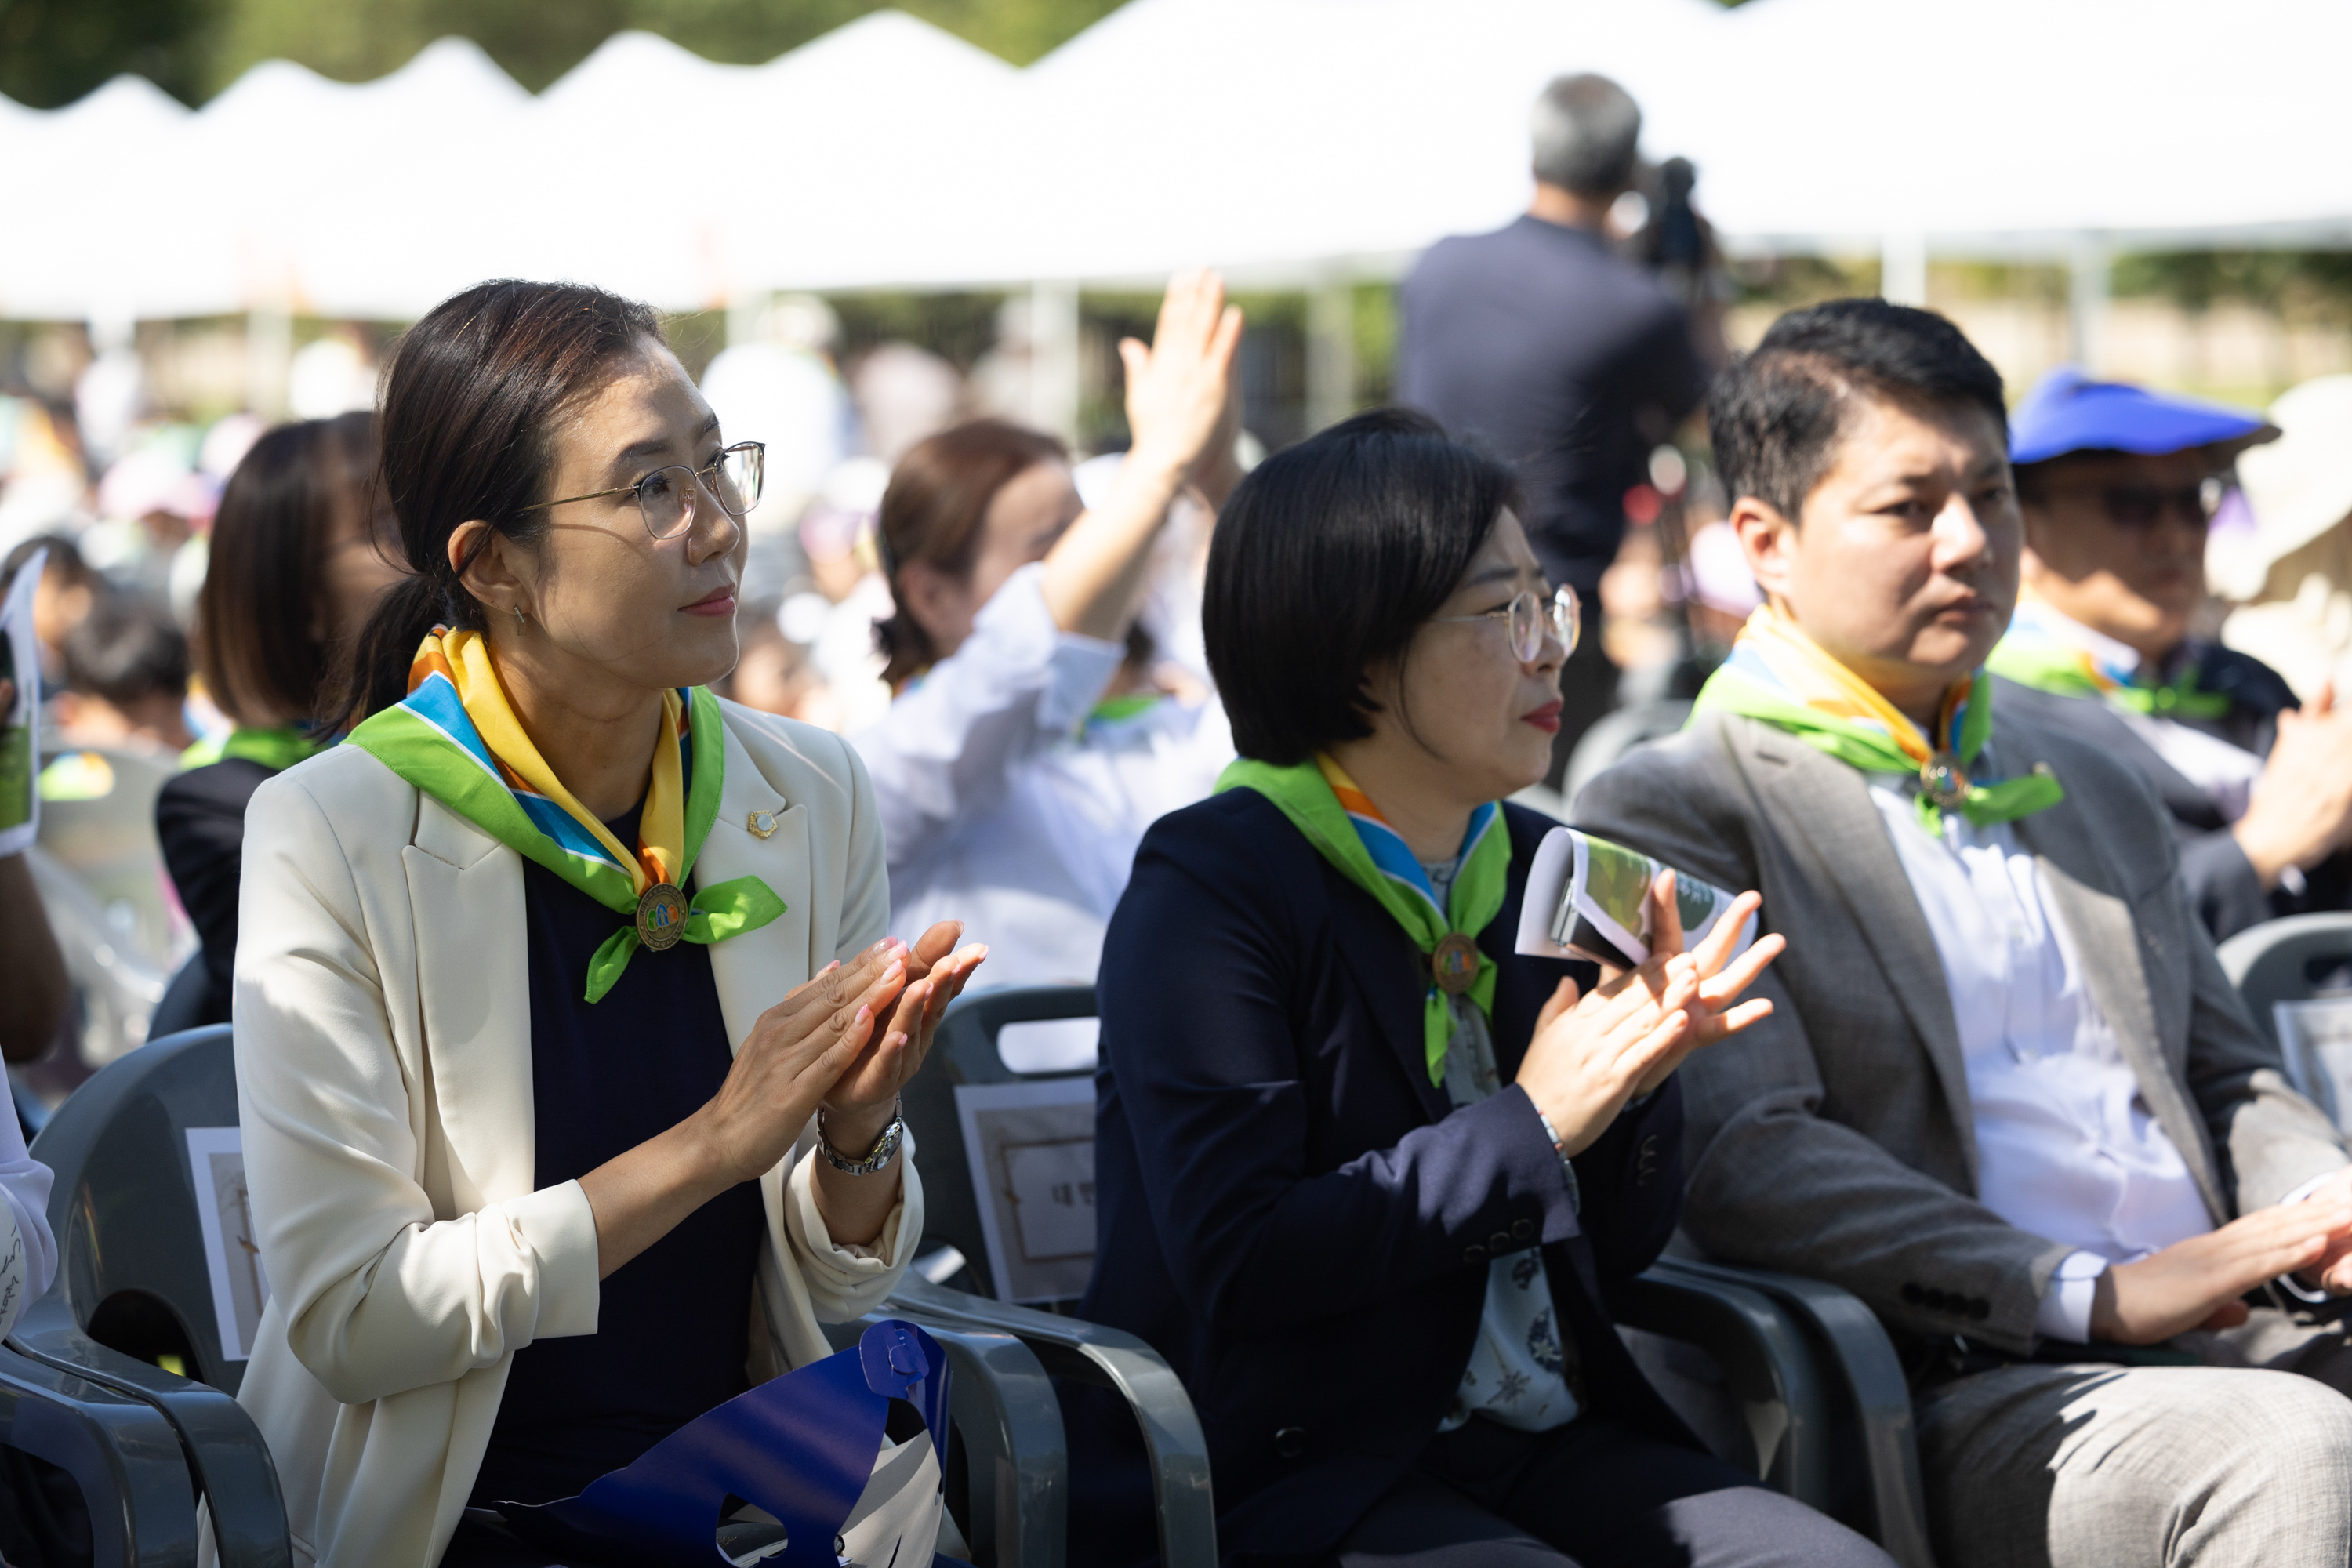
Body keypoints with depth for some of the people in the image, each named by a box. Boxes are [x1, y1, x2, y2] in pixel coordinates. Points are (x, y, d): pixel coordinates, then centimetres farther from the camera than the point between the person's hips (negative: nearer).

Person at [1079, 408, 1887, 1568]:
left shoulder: (1540, 868, 11)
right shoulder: (1209, 884, -8)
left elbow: (1619, 1252, 15)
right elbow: (1237, 1258, -19)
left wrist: (1641, 1072, -5)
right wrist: (1533, 1124, -15)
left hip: (1548, 1445, 6)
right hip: (1297, 1468, -6)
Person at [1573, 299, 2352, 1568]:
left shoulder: (2097, 794, 25)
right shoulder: (1672, 817, 1)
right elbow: (1746, 1155, -11)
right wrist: (2092, 1294, -19)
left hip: (2238, 1344, 7)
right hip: (1951, 1395, -6)